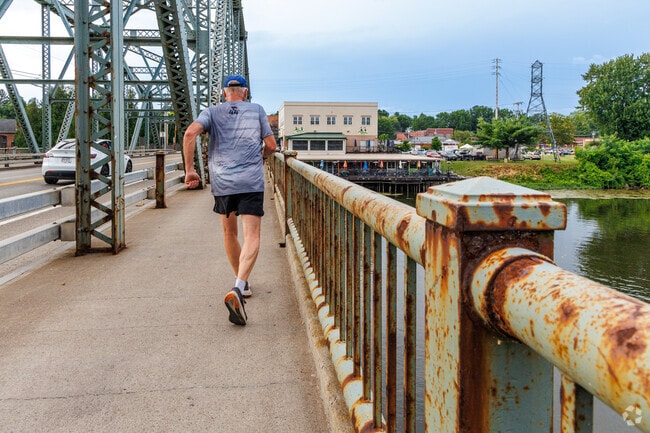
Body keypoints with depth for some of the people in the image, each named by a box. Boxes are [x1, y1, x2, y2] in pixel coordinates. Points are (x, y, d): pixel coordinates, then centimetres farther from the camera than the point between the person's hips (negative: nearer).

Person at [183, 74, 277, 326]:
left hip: (222, 182, 2)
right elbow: (271, 146, 13)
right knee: (251, 236, -7)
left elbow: (190, 133, -7)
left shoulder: (212, 112, 11)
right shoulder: (257, 110, 12)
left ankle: (242, 284, 32)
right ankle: (238, 290, -28)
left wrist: (189, 169, -3)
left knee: (229, 233, 20)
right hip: (251, 182, -2)